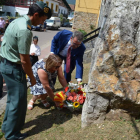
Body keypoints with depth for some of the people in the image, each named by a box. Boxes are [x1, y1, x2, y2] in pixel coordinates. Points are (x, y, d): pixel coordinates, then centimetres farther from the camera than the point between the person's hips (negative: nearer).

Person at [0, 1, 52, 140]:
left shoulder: (17, 21, 6)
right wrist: (32, 78, -8)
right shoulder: (25, 30, -24)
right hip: (13, 68, -10)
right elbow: (24, 60, -23)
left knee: (13, 98, 22)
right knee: (19, 101, 5)